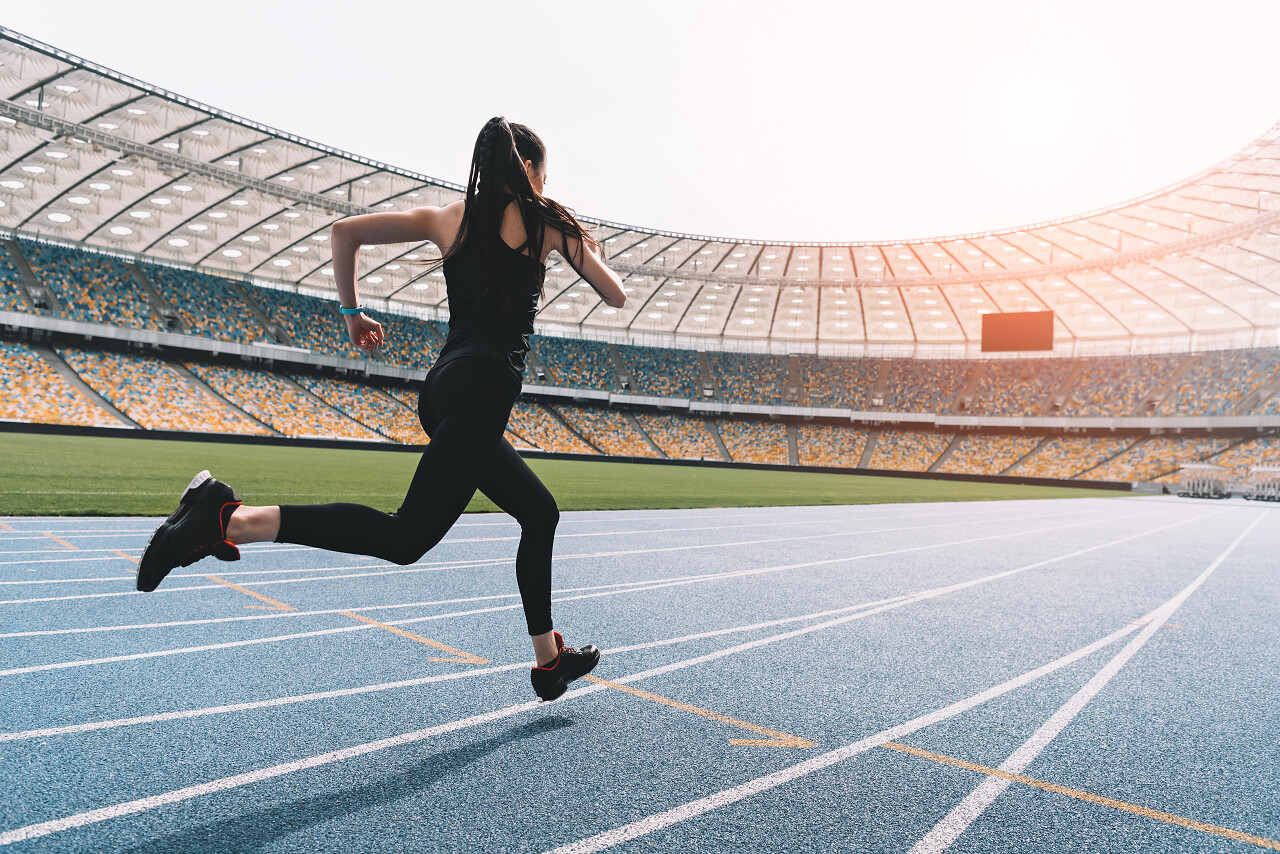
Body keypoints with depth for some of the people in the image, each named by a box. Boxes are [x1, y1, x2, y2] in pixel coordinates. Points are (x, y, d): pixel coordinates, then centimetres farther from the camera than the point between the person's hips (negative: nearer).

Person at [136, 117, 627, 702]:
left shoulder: (446, 218, 19)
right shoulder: (548, 219, 7)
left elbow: (345, 230, 13)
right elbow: (616, 297, 11)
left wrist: (351, 312, 22)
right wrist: (590, 252, 32)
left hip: (443, 389, 8)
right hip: (484, 388, -8)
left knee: (540, 512, 19)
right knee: (406, 537, -13)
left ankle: (550, 661, 25)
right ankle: (229, 518, -22)